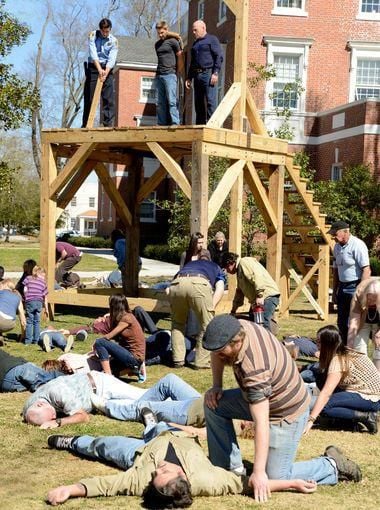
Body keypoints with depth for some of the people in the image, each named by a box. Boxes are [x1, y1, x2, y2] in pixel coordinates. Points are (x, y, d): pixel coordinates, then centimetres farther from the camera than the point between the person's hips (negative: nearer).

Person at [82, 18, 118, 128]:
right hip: (93, 67, 0)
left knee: (109, 98, -6)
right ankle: (85, 124, 4)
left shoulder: (113, 41, -1)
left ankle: (109, 124, -4)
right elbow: (93, 53, -14)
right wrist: (99, 69, -26)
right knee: (89, 97, 0)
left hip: (107, 69, 0)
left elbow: (112, 59, -10)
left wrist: (105, 73, -26)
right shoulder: (92, 35, -2)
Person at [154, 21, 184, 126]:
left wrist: (179, 71, 6)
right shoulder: (157, 44, 19)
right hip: (159, 75, 6)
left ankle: (175, 123, -16)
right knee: (160, 103, 3)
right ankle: (162, 124, 4)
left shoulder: (173, 41, 1)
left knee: (171, 101, -13)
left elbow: (180, 56, 3)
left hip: (170, 75, -6)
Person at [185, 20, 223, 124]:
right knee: (198, 103, 5)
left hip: (208, 73, -7)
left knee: (210, 101, -13)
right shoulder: (195, 43, 25)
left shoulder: (212, 39, 3)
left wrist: (215, 73, -16)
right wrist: (189, 78, 20)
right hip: (197, 75, 7)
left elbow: (219, 56, -6)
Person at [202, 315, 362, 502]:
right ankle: (232, 468, 7)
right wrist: (216, 387, -4)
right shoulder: (238, 327, -16)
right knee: (214, 404, 0)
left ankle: (332, 467, 11)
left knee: (274, 479, -7)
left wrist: (258, 473, -34)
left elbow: (261, 424, -37)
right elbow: (218, 354, 9)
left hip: (287, 413, -9)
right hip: (263, 397, 9)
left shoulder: (254, 369, -38)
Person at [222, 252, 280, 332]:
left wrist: (260, 295, -27)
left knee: (265, 323, -20)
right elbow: (239, 291, 37)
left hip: (268, 296, -11)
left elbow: (257, 276, -22)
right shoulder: (239, 270, 27)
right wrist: (234, 309, 40)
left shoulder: (244, 262, -6)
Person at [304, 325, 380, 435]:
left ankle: (365, 416, -11)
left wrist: (310, 420, -27)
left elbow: (325, 394, -26)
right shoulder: (347, 352, 7)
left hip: (371, 399, -10)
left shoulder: (338, 360, -20)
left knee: (324, 406, -18)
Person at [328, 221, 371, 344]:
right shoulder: (337, 247, 11)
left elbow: (366, 270, -18)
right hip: (342, 287, 8)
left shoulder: (357, 245, -15)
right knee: (342, 323, 13)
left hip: (355, 287, -8)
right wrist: (334, 291, 19)